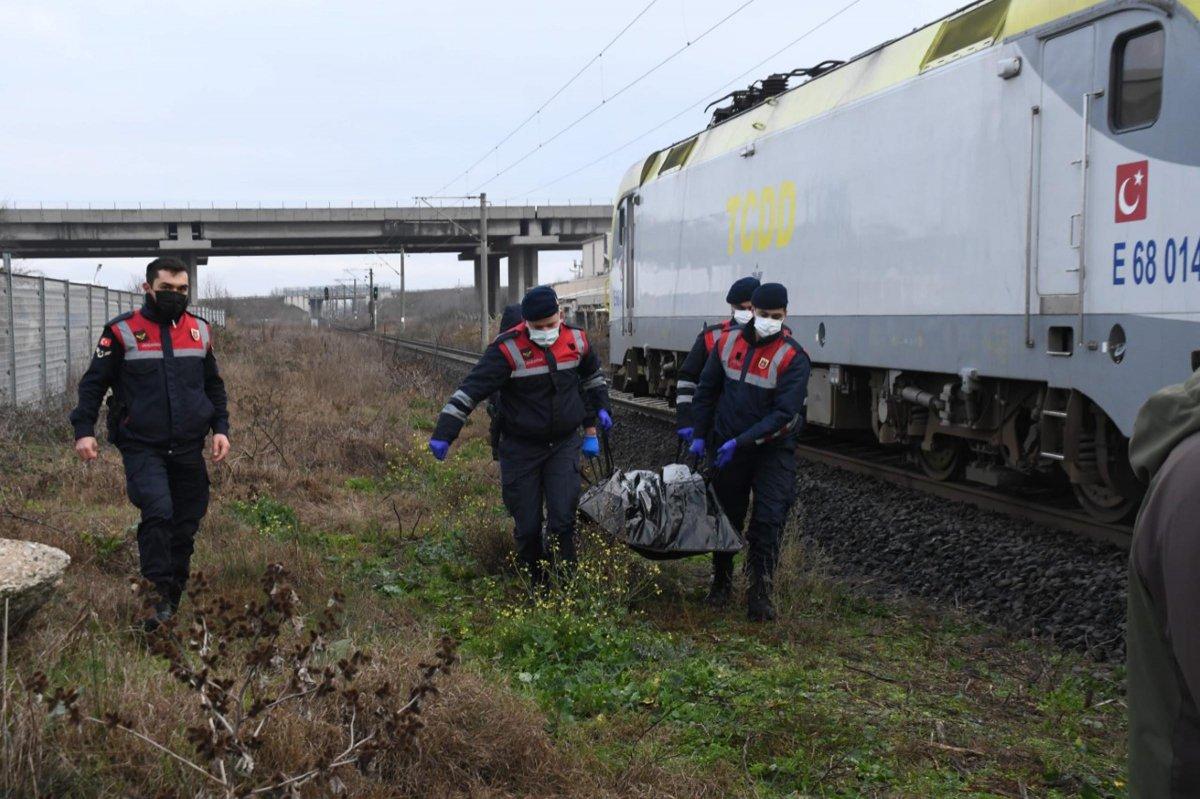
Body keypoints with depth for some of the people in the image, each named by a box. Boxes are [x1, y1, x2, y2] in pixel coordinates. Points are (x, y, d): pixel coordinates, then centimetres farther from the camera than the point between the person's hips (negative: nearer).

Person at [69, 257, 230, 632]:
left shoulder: (200, 331, 9)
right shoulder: (122, 332, -3)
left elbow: (214, 385, 18)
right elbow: (93, 383, 1)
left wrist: (220, 428, 7)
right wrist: (83, 429, -9)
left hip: (188, 450, 4)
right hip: (142, 447, -4)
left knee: (186, 524, 8)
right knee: (158, 512, -23)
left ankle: (175, 595, 24)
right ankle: (159, 595, -15)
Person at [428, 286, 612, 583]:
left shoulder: (576, 340, -4)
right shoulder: (508, 349, -19)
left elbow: (592, 374, 20)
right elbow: (472, 389, -23)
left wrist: (600, 408, 17)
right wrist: (444, 433, -29)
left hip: (564, 444, 2)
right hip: (521, 448, -2)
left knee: (563, 520, -8)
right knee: (527, 525, 3)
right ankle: (535, 585, 22)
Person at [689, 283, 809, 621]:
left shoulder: (793, 357, -15)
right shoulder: (728, 342, -1)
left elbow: (784, 414, -21)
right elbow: (706, 390, 11)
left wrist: (741, 442, -25)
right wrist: (700, 436, 9)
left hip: (773, 450, -4)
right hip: (727, 448, 4)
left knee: (768, 522, -8)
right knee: (726, 517, 14)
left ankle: (760, 595, 1)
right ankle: (720, 584, 31)